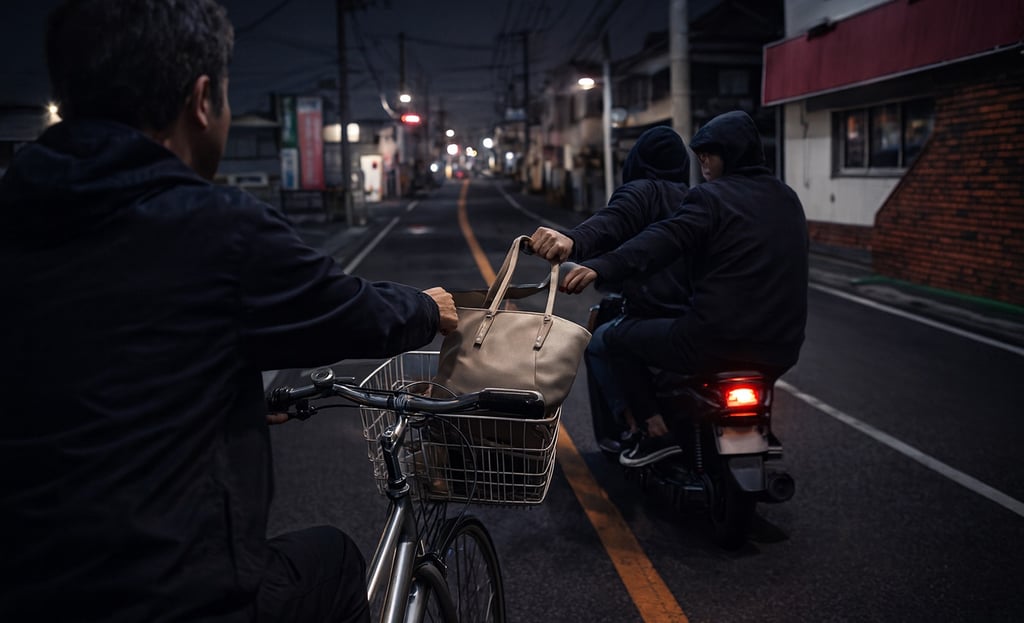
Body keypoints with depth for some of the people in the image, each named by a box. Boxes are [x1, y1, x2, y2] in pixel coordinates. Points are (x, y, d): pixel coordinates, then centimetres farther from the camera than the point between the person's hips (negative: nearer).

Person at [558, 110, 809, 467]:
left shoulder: (713, 196, -7)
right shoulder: (787, 199, 16)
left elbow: (665, 239, -24)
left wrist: (601, 268, -36)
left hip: (720, 342, -8)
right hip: (781, 351, 8)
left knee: (617, 337, 10)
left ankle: (659, 431, 3)